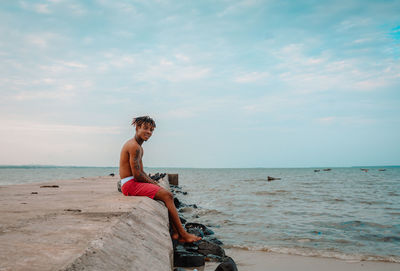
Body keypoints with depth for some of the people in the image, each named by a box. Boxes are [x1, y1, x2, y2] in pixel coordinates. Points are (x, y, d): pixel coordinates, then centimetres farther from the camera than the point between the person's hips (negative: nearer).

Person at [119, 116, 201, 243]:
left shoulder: (139, 147, 18)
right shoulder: (134, 146, -17)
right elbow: (137, 175, -20)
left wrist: (155, 183, 9)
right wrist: (153, 184, -7)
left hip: (134, 183, 11)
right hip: (130, 184, -11)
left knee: (167, 193, 8)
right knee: (167, 195, -16)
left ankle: (176, 233, 2)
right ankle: (183, 234, -10)